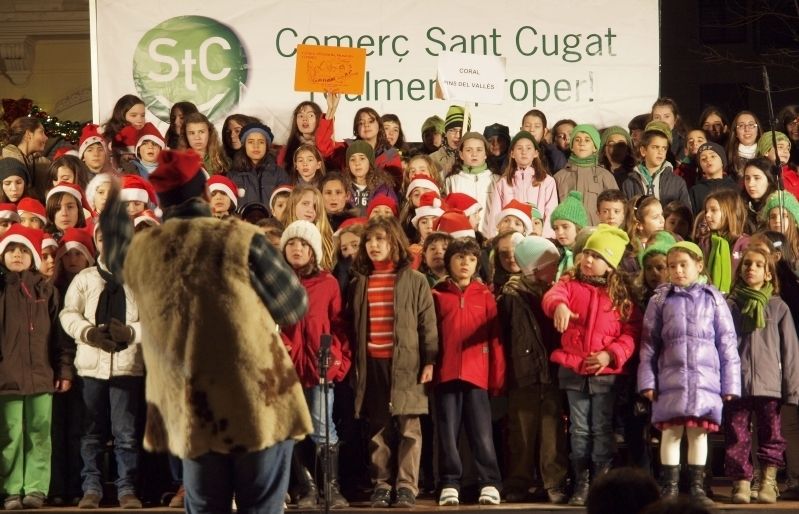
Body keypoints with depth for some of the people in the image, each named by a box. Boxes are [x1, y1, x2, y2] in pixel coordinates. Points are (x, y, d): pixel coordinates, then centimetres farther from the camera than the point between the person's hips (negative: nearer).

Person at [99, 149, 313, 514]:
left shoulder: (141, 250, 2)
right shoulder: (240, 239, -10)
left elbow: (116, 258, 28)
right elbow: (294, 307, -2)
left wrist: (113, 197, 41)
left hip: (189, 414, 4)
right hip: (259, 403, -3)